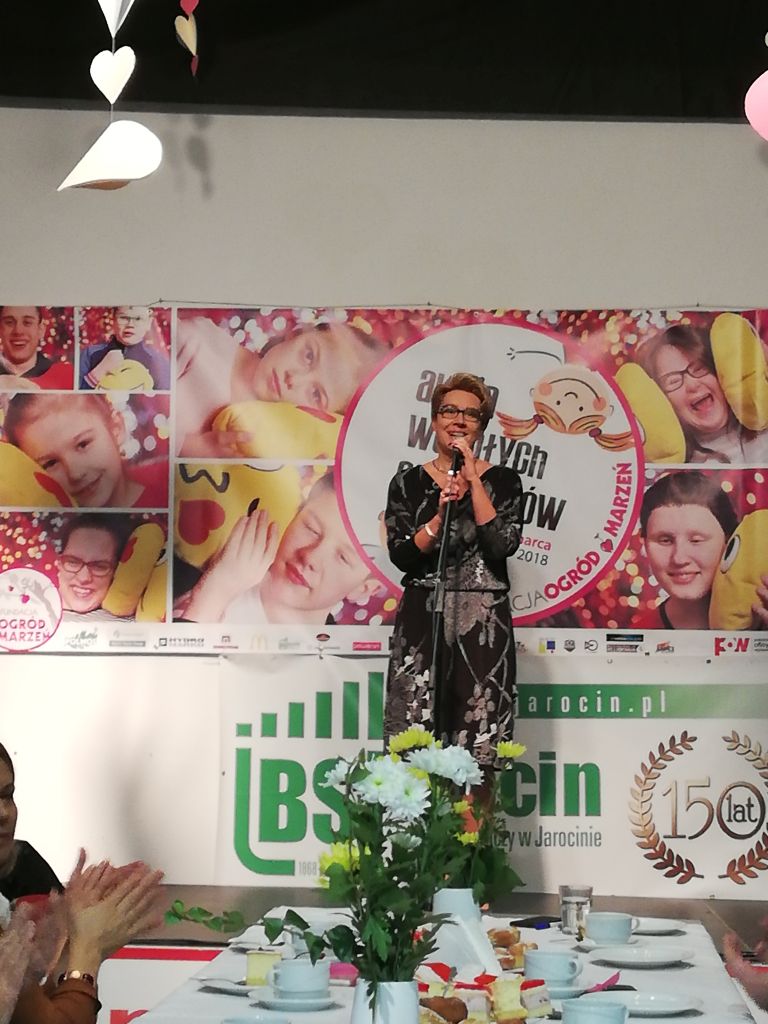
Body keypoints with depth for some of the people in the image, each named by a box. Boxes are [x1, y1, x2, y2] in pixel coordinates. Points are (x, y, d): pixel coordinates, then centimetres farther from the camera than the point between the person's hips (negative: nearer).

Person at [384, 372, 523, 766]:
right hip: (422, 618, 1)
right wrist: (439, 518, -15)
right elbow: (400, 555, 0)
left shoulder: (502, 480, 7)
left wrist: (473, 480, -9)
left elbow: (502, 545, -8)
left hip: (482, 621, -1)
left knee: (479, 744, -5)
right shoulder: (408, 482, 9)